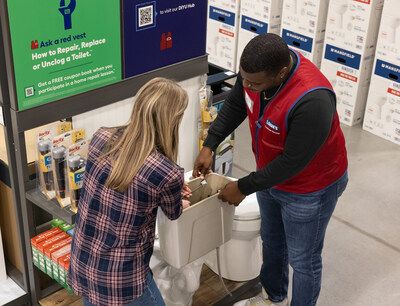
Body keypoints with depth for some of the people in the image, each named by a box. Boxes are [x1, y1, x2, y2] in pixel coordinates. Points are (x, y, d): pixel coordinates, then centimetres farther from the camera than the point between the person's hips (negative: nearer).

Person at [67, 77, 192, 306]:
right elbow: (173, 213, 0)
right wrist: (184, 203, 24)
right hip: (120, 282, -5)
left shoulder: (101, 137, -11)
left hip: (79, 268, 5)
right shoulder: (167, 173, -24)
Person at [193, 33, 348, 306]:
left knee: (302, 259, 12)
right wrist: (209, 145, -6)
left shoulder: (312, 101, -41)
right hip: (271, 174, 8)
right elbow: (234, 106, 1)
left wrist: (244, 187, -21)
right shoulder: (256, 69, -19)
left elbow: (292, 163, -30)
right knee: (271, 240, 28)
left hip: (309, 188, -8)